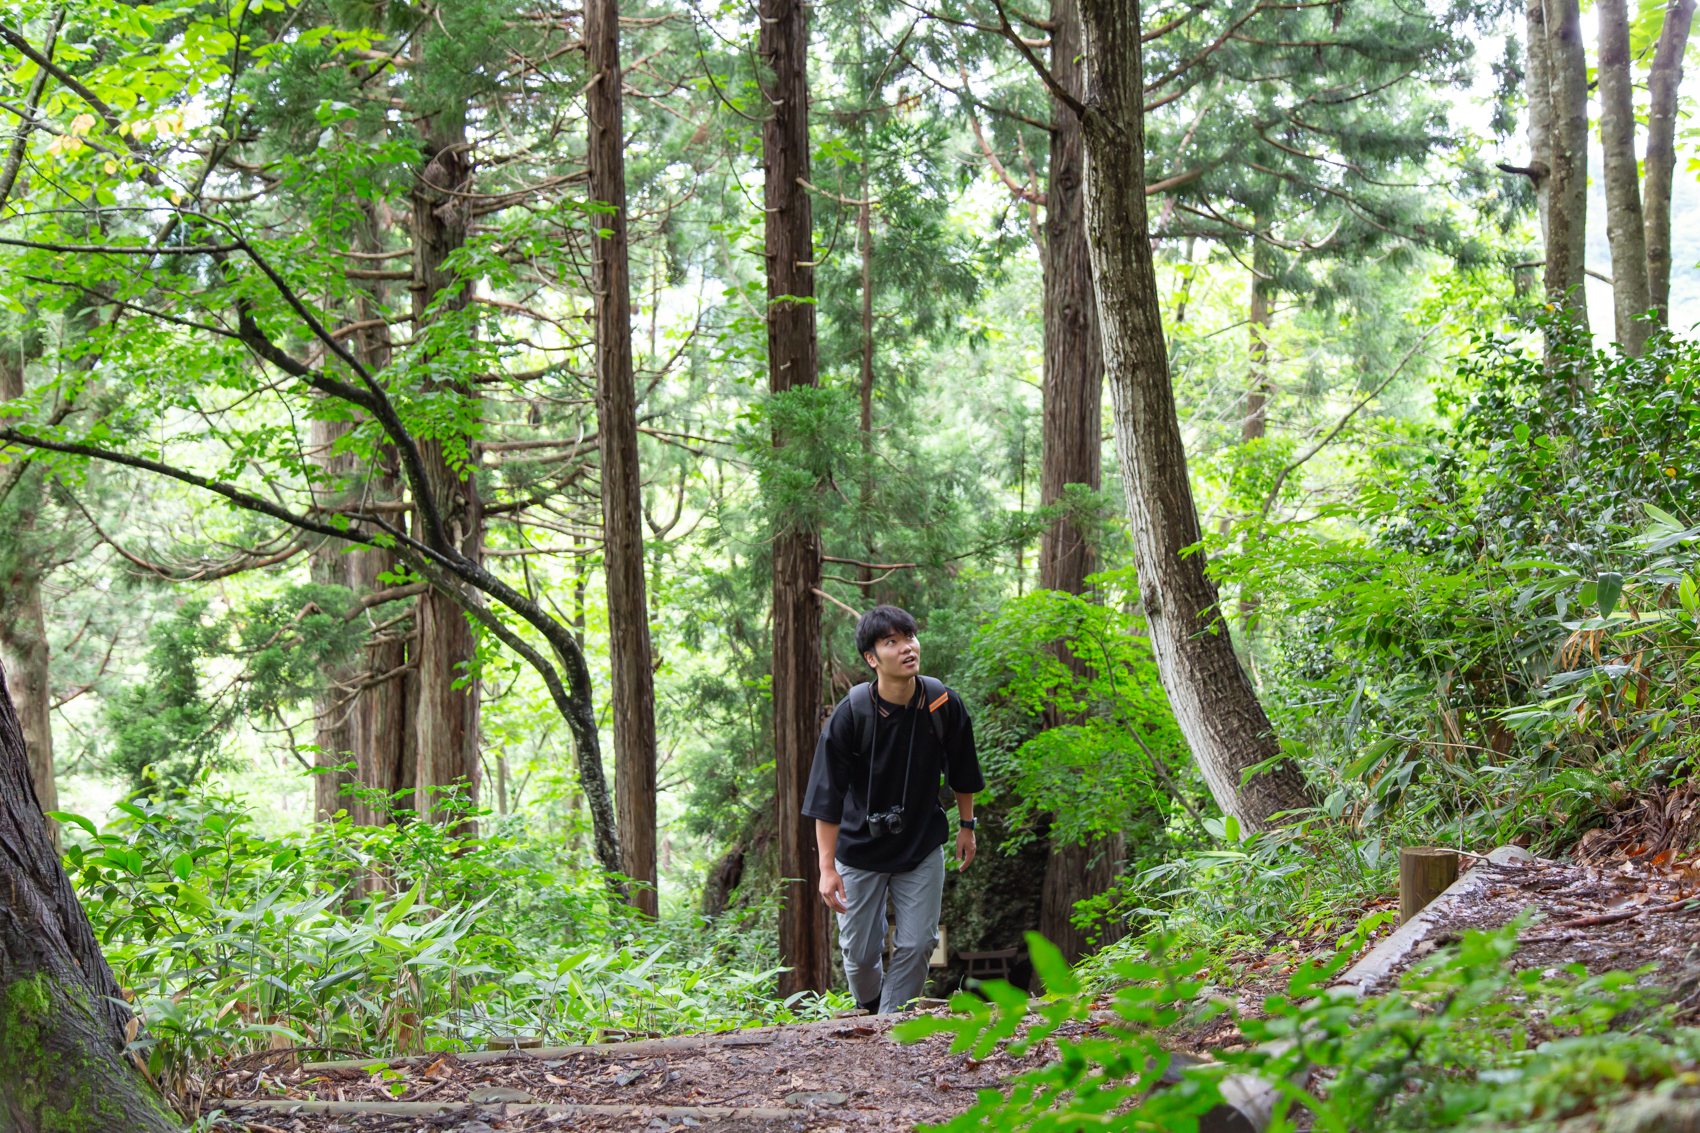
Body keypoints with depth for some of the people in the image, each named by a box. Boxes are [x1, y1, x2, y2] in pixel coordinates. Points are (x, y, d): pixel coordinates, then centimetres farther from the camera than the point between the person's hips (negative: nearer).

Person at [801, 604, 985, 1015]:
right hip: (860, 847, -2)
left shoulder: (944, 704, -13)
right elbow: (827, 796, -18)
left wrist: (966, 825, 12)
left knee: (917, 945, -3)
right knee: (860, 953, 5)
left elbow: (962, 772, 6)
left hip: (922, 845, 2)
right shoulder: (850, 715, -22)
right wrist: (827, 867, -20)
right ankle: (868, 1011, 35)